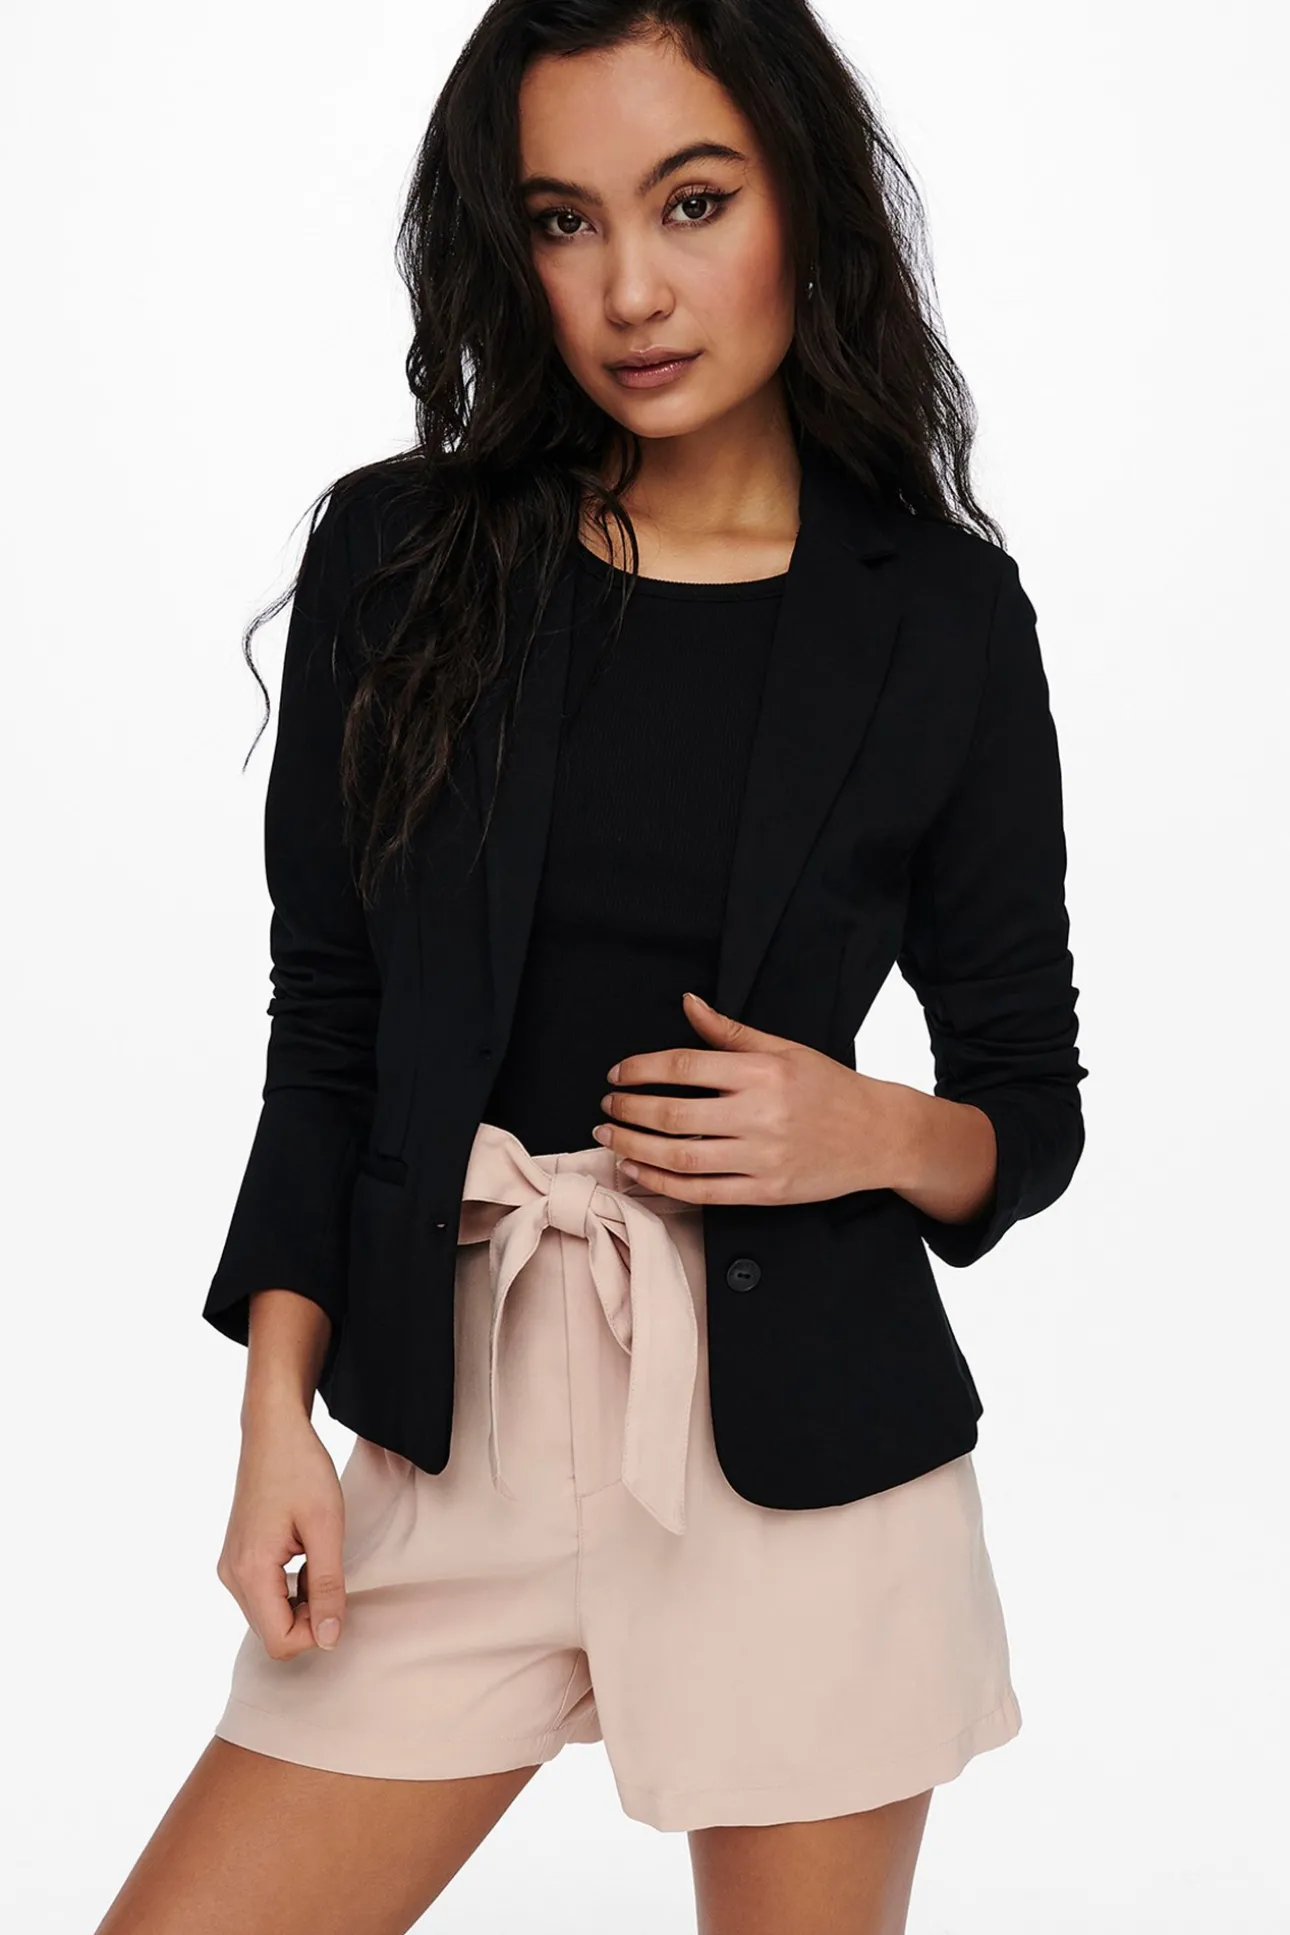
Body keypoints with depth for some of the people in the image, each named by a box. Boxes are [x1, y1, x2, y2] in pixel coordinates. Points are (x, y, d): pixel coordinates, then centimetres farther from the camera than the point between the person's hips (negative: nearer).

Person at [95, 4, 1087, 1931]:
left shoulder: (943, 613, -1)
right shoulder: (396, 556, 1)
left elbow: (1035, 1104, 6)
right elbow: (325, 1029, 5)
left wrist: (874, 1134, -15)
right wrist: (278, 1418, -2)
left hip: (806, 1446, -1)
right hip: (461, 1421, 1)